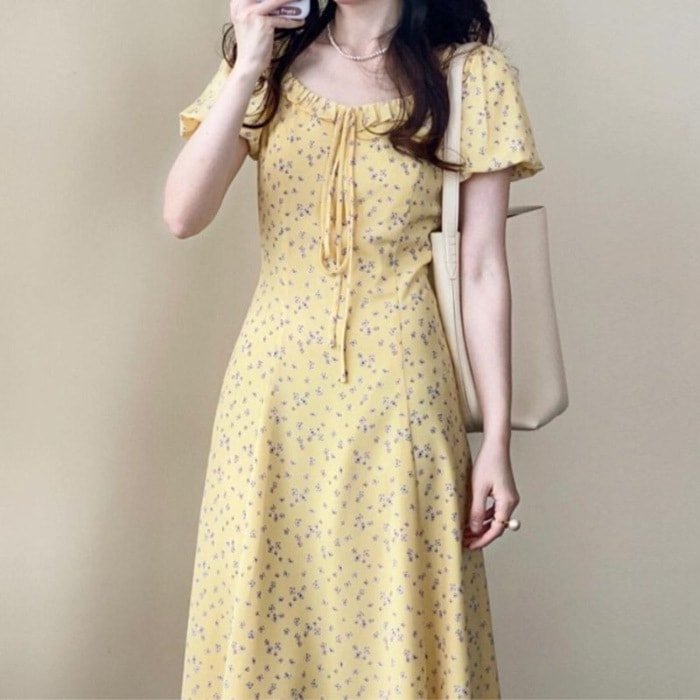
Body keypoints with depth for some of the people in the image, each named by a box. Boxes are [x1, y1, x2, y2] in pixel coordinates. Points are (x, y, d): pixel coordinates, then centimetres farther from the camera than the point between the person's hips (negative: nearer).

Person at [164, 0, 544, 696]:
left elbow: (482, 269, -3)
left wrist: (496, 439, -4)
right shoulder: (272, 60, 4)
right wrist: (246, 71, -16)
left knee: (399, 626, 6)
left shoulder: (472, 74, -2)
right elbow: (182, 215, -7)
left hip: (398, 393, -2)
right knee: (263, 614, 12)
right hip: (275, 385, 2)